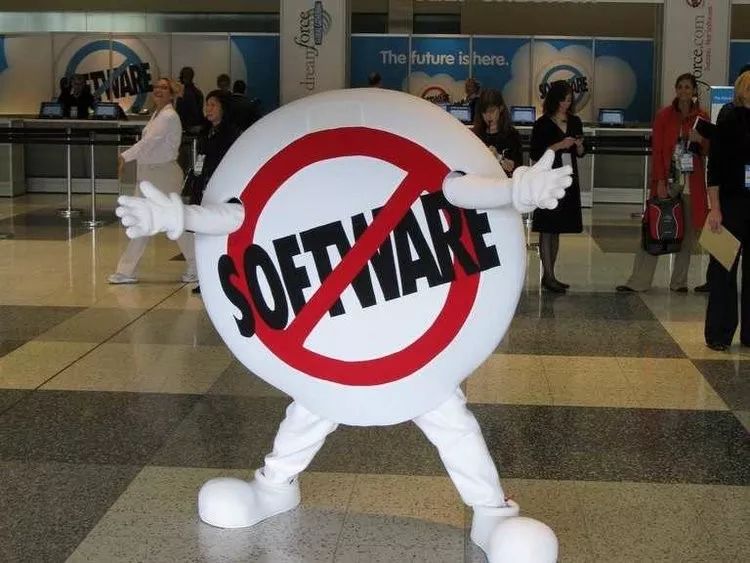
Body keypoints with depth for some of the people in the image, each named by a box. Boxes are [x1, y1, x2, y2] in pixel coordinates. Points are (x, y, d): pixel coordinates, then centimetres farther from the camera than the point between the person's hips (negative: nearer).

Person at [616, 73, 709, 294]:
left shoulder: (702, 117, 7)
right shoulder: (664, 115, 2)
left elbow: (708, 151, 10)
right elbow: (657, 150, -1)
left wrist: (700, 141, -12)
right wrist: (660, 181, -9)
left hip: (692, 183, 2)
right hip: (667, 180, -2)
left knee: (688, 233, 4)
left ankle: (679, 281, 14)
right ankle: (638, 281, -1)